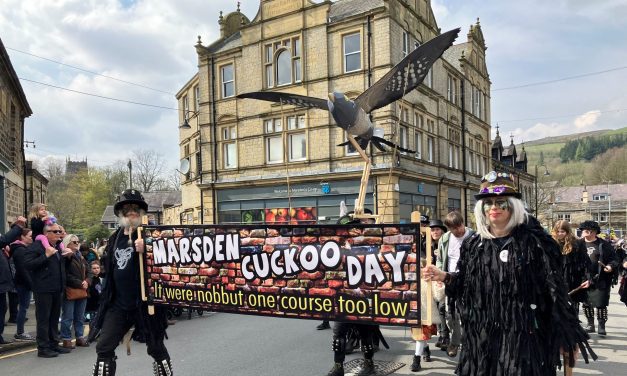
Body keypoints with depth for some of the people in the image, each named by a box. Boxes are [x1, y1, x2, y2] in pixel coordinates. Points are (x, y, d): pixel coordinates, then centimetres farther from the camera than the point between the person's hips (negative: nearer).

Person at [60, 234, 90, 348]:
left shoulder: (80, 257, 15)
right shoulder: (64, 257, -9)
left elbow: (88, 271, 14)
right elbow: (67, 276, -16)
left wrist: (86, 282, -5)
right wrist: (80, 284, -16)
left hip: (82, 291, 7)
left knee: (80, 317, 13)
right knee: (68, 317, 0)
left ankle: (80, 337, 21)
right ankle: (66, 339, 8)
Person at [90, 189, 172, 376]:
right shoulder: (115, 237, 10)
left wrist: (146, 250, -38)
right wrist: (107, 296, 22)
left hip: (144, 303, -5)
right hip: (118, 304, 5)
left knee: (156, 348, 8)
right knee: (104, 349, 3)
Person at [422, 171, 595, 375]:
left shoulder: (534, 241, -6)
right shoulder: (473, 244, 5)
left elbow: (554, 290, -6)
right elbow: (464, 287, 11)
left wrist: (566, 336, -6)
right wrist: (445, 277, -9)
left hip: (524, 335, -3)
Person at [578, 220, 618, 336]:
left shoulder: (603, 245, -1)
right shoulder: (579, 244, 7)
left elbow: (614, 259, 1)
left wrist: (611, 266, -17)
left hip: (600, 280, -3)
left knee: (600, 304, -2)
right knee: (586, 304, 13)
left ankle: (601, 326, 13)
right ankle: (590, 324, 28)